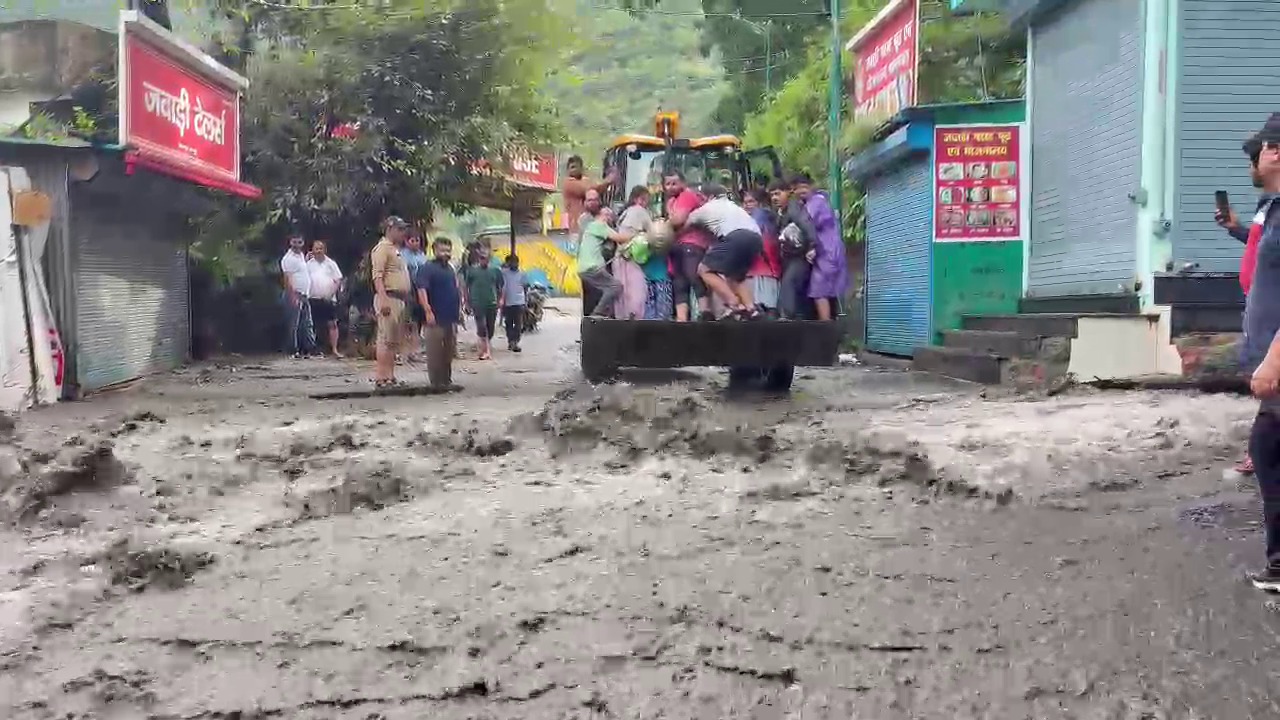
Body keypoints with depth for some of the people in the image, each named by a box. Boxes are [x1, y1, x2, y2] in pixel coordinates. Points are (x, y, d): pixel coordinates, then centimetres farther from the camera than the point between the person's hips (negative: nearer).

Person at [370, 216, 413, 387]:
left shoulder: (396, 249, 22)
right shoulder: (382, 248, -7)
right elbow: (377, 276, -17)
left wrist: (405, 299, 20)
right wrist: (383, 299, -26)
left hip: (399, 299, 10)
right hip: (389, 298, -10)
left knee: (394, 341, 11)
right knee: (386, 339, -11)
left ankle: (390, 376, 15)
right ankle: (381, 378, -12)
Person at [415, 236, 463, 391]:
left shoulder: (450, 268, 18)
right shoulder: (427, 268, -8)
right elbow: (421, 290, -18)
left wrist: (459, 309, 22)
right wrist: (428, 311, -25)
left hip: (451, 317, 8)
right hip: (435, 318, -8)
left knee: (449, 352, 12)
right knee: (435, 352, -6)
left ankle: (447, 381, 19)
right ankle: (436, 382, -3)